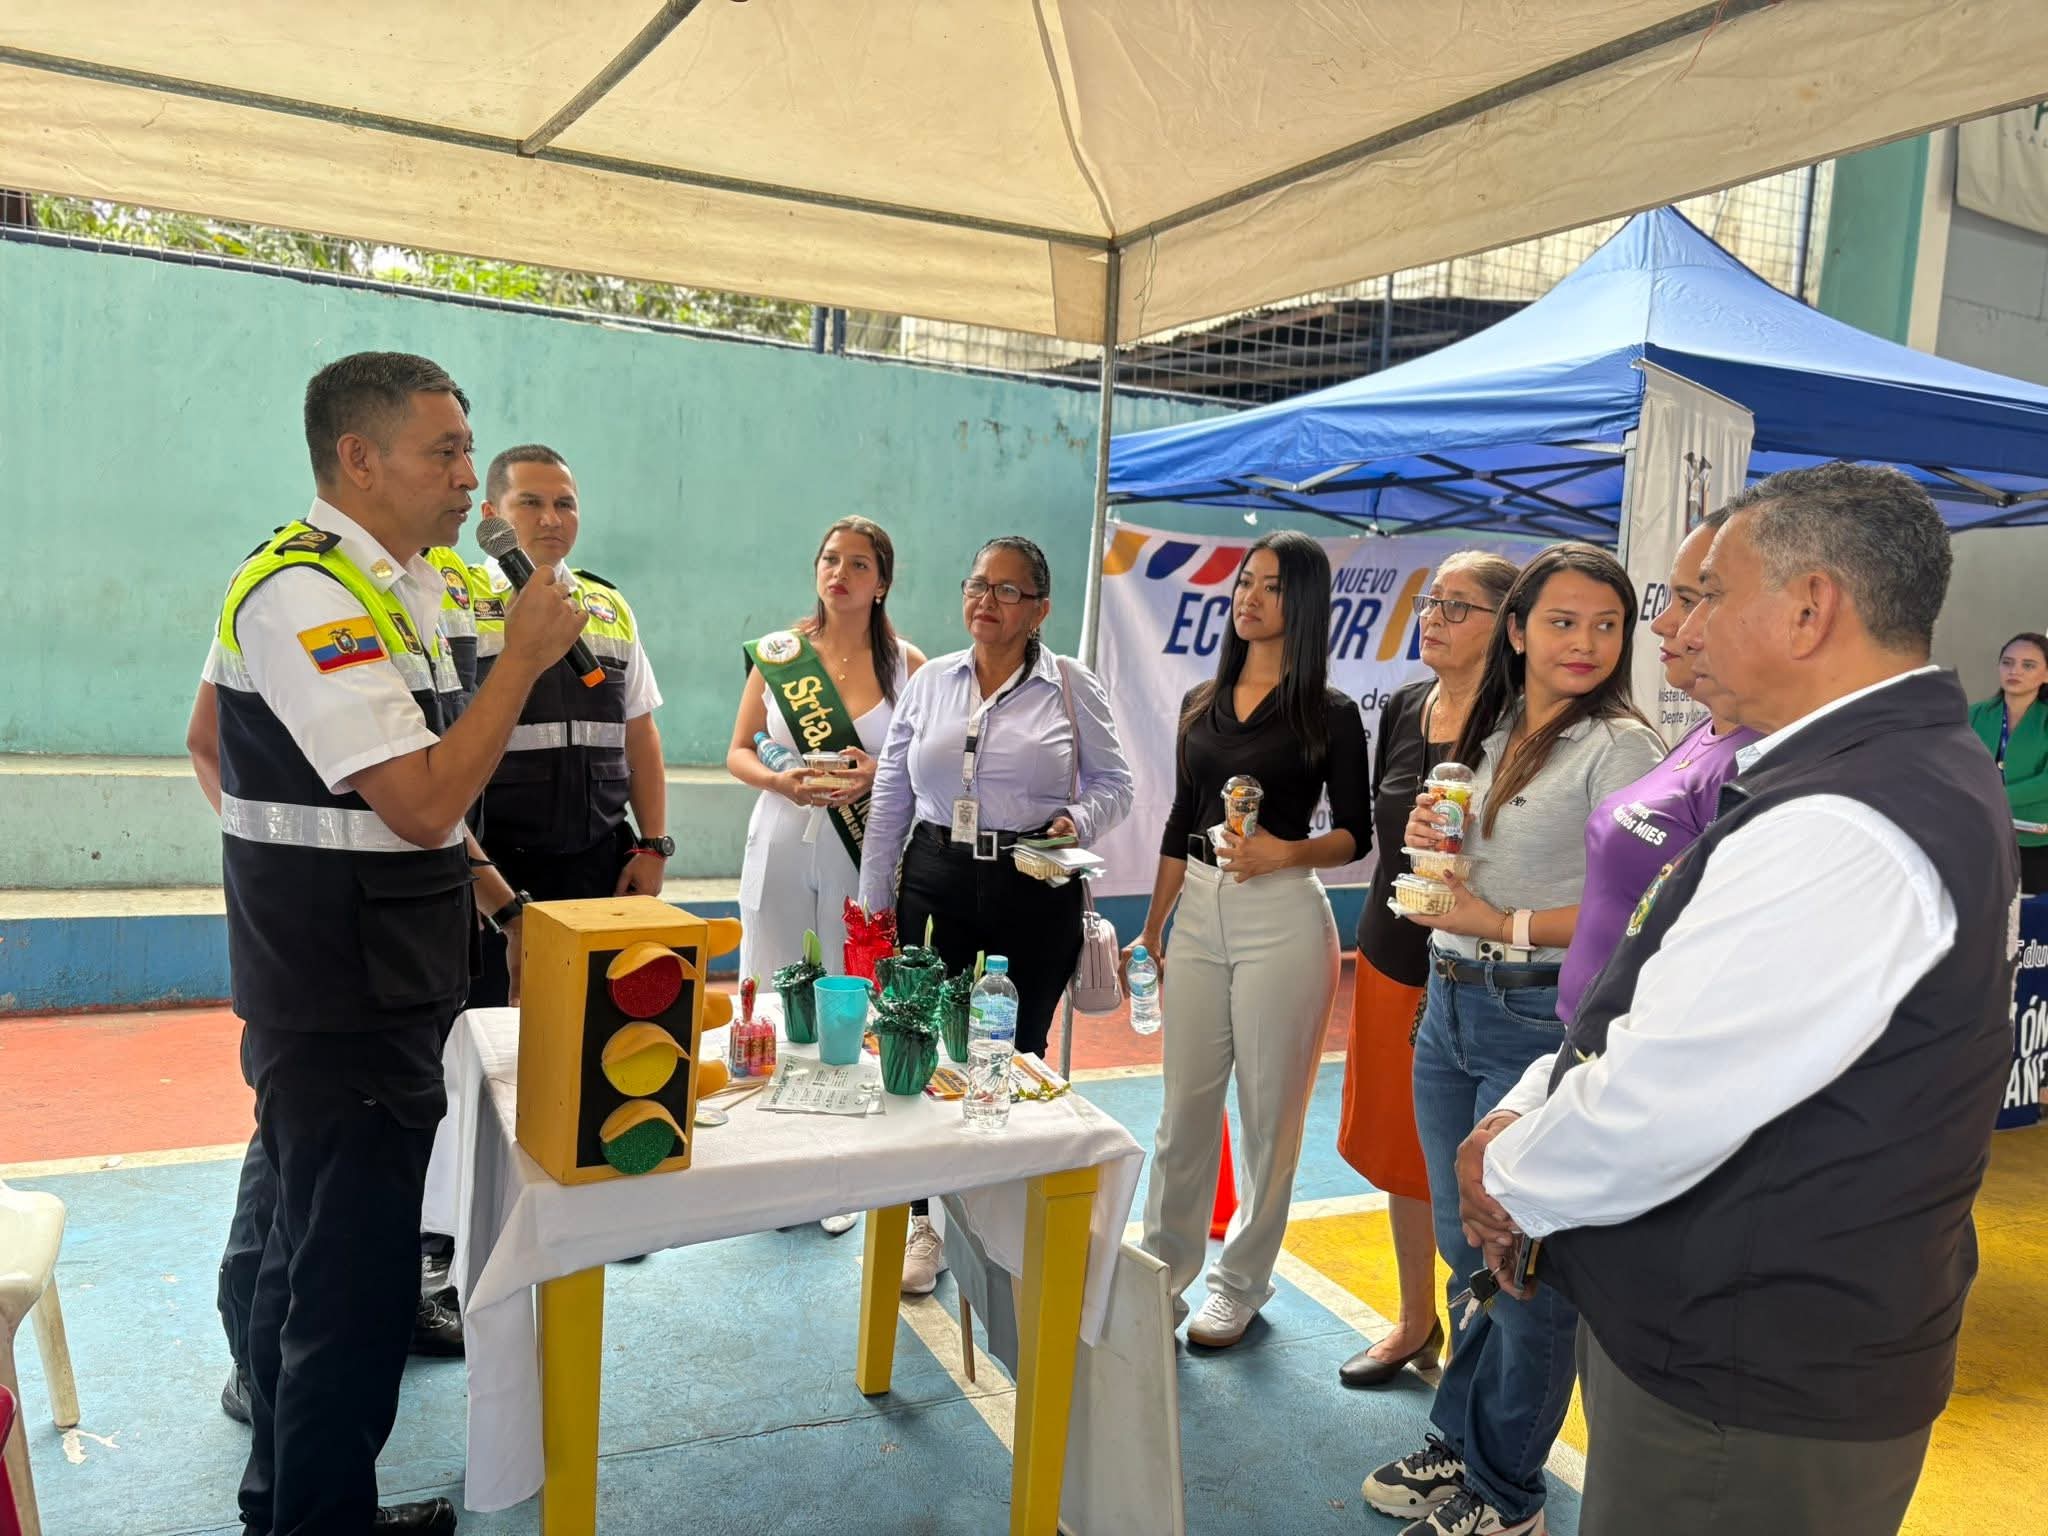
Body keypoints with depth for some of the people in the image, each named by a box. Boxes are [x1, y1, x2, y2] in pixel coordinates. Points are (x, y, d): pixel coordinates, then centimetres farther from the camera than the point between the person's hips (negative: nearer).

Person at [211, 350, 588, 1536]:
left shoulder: (379, 586, 11)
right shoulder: (307, 592, -19)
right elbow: (424, 805, -26)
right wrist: (525, 657, -17)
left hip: (352, 999, 10)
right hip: (346, 1014, -10)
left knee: (316, 1255, 22)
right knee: (353, 1283, 0)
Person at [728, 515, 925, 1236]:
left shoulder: (908, 664, 2)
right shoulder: (775, 653, 6)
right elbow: (739, 752, 7)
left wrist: (879, 774, -15)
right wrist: (779, 780, -13)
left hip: (863, 855, -1)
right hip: (782, 848, 2)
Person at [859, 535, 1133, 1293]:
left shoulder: (1073, 687, 0)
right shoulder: (929, 682, 7)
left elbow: (1112, 783, 5)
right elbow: (890, 799, 9)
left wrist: (1077, 823, -17)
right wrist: (874, 904, 8)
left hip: (1036, 890, -2)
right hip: (936, 882, 2)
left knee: (1019, 1054, 6)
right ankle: (924, 1221, 21)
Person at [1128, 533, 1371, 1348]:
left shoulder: (1330, 714, -2)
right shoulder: (1201, 703, 12)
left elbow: (1355, 833, -1)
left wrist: (1284, 852, -20)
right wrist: (1151, 929, 14)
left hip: (1282, 920, -4)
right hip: (1198, 915, 4)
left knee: (1269, 1111, 6)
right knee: (1184, 1106, 9)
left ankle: (1241, 1284, 23)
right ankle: (1162, 1272, 23)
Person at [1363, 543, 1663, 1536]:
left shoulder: (1620, 748, -11)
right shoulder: (1491, 737, 12)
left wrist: (1506, 926, -18)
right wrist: (1429, 841, 1)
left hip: (1542, 1021, -7)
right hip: (1449, 1008, 7)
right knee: (1463, 1250, 18)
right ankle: (1457, 1446, 36)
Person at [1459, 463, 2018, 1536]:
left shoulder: (1844, 832, -26)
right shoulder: (1919, 777, 8)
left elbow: (1653, 1115, -28)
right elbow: (1667, 1015, 12)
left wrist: (1512, 1178, -9)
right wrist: (1529, 1115, 1)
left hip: (1745, 1408, -9)